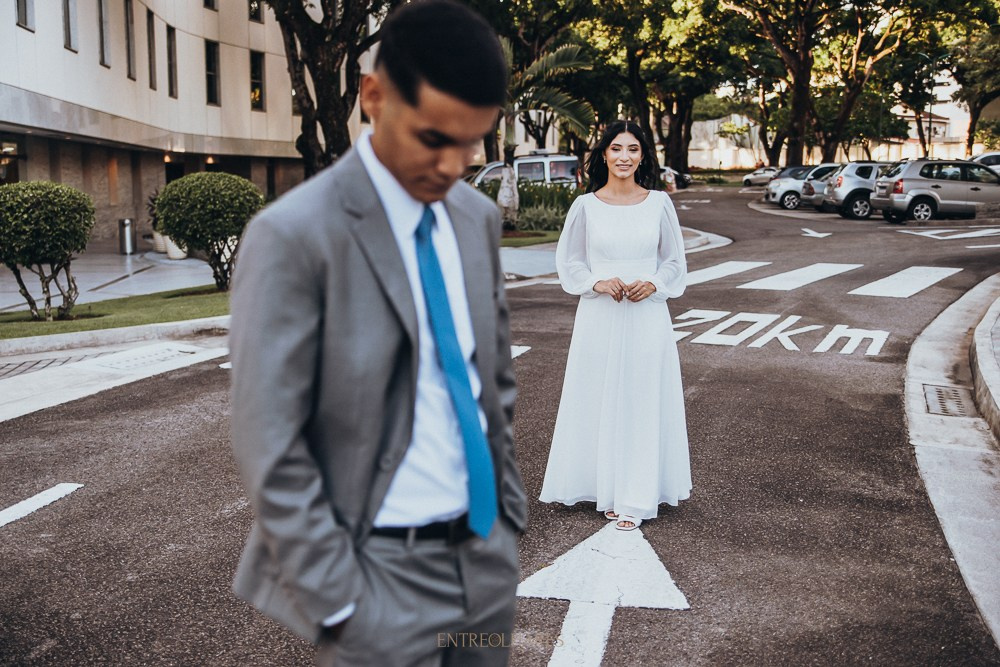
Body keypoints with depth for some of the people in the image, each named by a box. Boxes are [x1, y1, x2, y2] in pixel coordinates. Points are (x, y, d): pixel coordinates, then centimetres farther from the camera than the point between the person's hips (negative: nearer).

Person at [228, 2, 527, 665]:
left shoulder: (479, 217, 3)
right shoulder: (294, 235, -16)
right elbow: (270, 450, -15)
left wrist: (511, 520, 12)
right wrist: (338, 603, -13)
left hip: (486, 556, 6)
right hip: (382, 569, -6)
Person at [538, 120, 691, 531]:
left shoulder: (659, 204, 2)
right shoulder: (585, 206, 0)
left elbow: (675, 261, 9)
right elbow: (568, 261, 6)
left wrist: (653, 285, -10)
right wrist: (597, 283, -12)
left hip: (647, 316, 0)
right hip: (598, 317, 0)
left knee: (643, 401, 4)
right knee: (598, 402, 5)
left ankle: (634, 497, 15)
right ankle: (603, 487, 21)